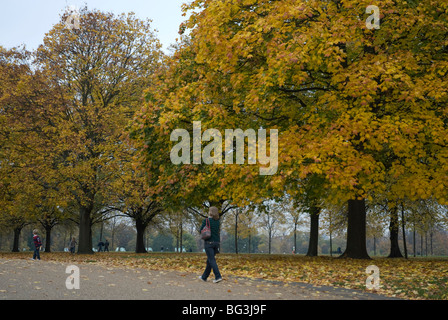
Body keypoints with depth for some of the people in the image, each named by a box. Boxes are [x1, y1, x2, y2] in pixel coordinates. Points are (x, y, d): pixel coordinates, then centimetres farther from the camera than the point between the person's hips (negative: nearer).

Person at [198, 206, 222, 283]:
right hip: (216, 242, 6)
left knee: (212, 260, -6)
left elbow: (201, 230, -3)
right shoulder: (217, 221, 6)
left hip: (209, 242, -6)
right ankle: (204, 277, 24)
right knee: (209, 260, 14)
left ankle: (218, 276, -18)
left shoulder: (206, 221, -10)